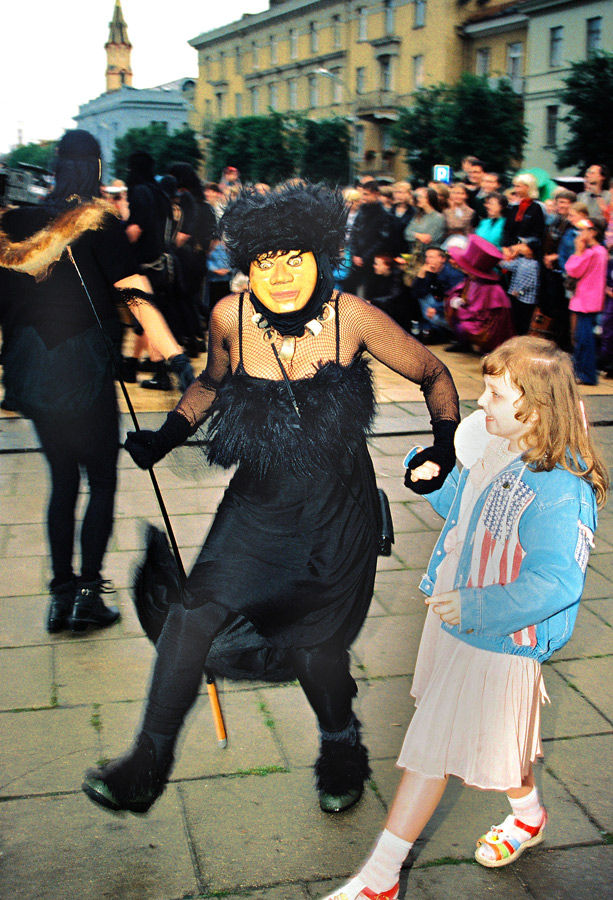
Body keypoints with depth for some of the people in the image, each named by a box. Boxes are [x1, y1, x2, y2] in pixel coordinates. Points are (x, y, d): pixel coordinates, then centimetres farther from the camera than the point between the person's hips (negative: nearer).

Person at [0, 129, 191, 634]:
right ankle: (87, 593, 7)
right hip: (83, 378, -5)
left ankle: (61, 595, 21)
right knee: (102, 482, 10)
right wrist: (180, 360, -23)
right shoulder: (100, 223, -9)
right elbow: (138, 298, -19)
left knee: (63, 480, 17)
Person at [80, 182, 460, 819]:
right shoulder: (229, 317, -10)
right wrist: (169, 434, 1)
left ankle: (341, 747, 40)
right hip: (257, 509, 2)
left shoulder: (351, 317, -16)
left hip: (337, 516, -2)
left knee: (314, 646, 7)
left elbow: (433, 375, 0)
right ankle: (148, 764, 5)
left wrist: (445, 444, -7)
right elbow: (211, 384, 12)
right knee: (195, 614, -14)